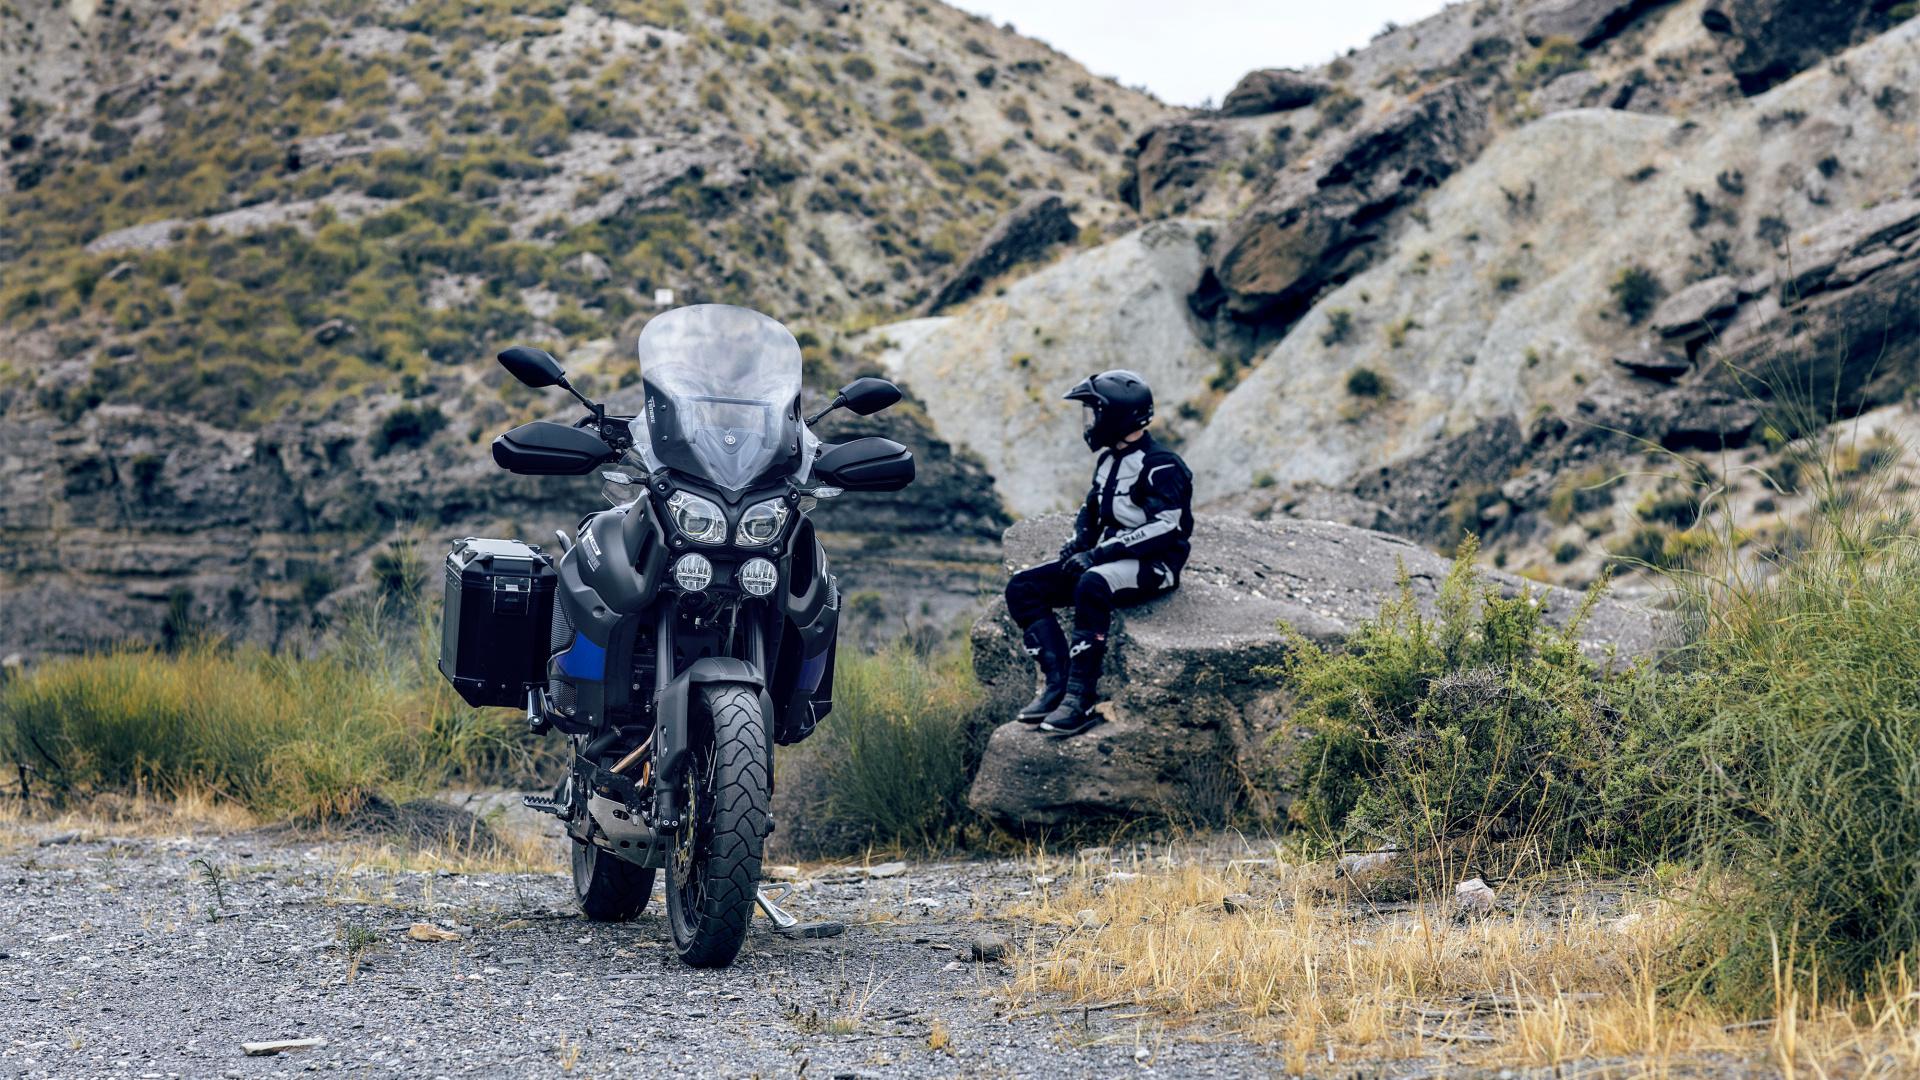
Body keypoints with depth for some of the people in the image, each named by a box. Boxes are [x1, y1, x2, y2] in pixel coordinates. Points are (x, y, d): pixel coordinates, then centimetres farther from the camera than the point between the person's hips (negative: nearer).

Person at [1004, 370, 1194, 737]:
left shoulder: (1160, 466, -13)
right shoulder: (1108, 460, 15)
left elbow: (1165, 529, -23)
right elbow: (1093, 510, 28)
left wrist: (1101, 553, -26)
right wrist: (1077, 545, 6)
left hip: (1154, 566, -9)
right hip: (1110, 558, 9)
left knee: (1091, 585, -40)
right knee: (1022, 588, -6)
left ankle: (1081, 699, -37)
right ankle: (1056, 682, -16)